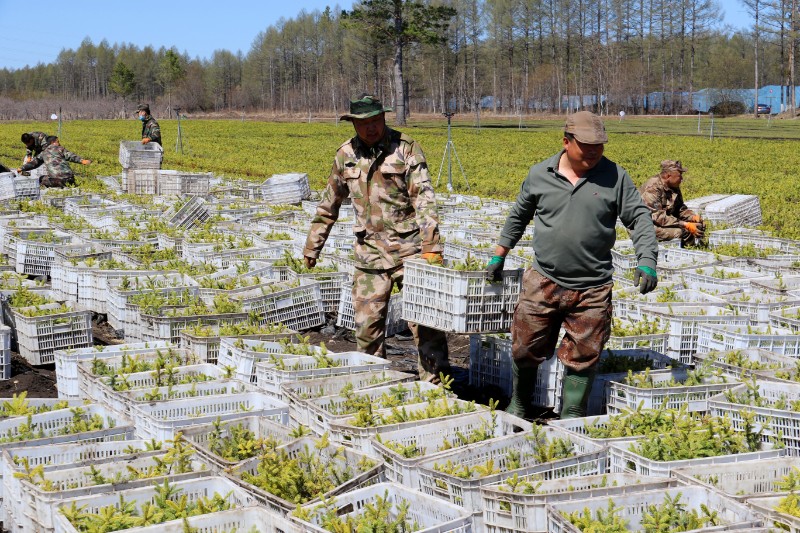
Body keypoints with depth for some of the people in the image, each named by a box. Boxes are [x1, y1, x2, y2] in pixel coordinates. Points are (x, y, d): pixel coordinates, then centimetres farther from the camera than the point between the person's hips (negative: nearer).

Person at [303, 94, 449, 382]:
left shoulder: (407, 149, -4)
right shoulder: (345, 155, 8)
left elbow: (424, 199, -13)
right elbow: (328, 206, 20)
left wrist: (431, 246, -24)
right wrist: (312, 247, 22)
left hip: (409, 249, -4)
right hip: (369, 254, 4)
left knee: (425, 323, -5)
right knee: (367, 326, 6)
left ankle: (434, 384, 4)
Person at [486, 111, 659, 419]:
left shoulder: (615, 177, -1)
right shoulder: (540, 175, 3)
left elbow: (639, 219, 1)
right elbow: (518, 217, 17)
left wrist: (647, 260, -13)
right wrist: (499, 256, 21)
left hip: (592, 290, -1)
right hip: (543, 282, 1)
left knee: (582, 359, 4)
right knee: (525, 349, 9)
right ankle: (518, 408, 33)